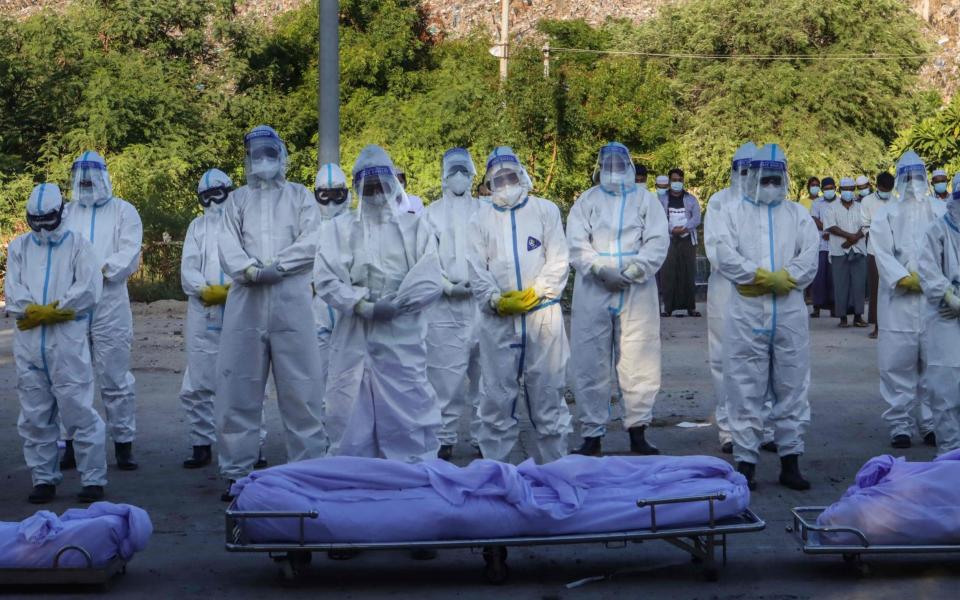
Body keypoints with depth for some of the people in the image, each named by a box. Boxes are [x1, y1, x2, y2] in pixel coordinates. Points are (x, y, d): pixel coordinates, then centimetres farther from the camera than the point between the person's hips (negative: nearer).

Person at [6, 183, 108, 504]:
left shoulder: (78, 246, 4)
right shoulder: (19, 246, 14)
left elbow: (89, 289, -8)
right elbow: (13, 289, 2)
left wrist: (49, 312, -10)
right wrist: (33, 311, -14)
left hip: (68, 340, -4)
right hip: (28, 343, 4)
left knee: (79, 411, -6)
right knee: (34, 415, 8)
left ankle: (93, 479, -1)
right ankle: (43, 478, 17)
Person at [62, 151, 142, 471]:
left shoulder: (123, 211, 9)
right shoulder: (65, 212, 18)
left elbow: (129, 254, -3)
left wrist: (100, 271, -17)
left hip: (109, 304, -3)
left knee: (115, 378, -2)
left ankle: (123, 443, 4)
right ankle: (71, 443, 13)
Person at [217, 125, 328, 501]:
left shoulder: (300, 197, 12)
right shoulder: (237, 200, 17)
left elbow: (310, 243, -2)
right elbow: (227, 245, 4)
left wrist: (276, 266, -15)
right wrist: (249, 269, -16)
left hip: (290, 301, -2)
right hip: (245, 301, 2)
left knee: (301, 389, -2)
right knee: (237, 389, 1)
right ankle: (237, 473, 8)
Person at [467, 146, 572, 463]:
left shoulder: (546, 210, 9)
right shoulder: (481, 218, 12)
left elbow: (558, 260, 2)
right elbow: (476, 267, 5)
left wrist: (534, 293, -11)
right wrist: (495, 299, -11)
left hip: (542, 313, -1)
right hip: (498, 318, 1)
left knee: (547, 390, 2)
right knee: (497, 393, 2)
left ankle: (554, 462, 10)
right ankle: (494, 464, 9)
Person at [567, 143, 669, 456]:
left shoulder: (645, 199, 12)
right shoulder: (586, 201, 13)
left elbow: (658, 241, 1)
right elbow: (576, 244, 1)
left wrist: (634, 269, -15)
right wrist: (600, 268, -16)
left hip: (637, 290, 0)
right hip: (593, 291, 0)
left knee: (640, 363, -2)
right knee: (590, 364, 1)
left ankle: (638, 433, 8)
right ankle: (592, 435, 8)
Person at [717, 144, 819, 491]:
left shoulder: (798, 214, 13)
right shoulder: (734, 213, 8)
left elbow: (809, 258, 1)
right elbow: (726, 256, -6)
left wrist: (783, 279, -14)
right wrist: (767, 277, -13)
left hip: (789, 311, 2)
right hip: (746, 312, -2)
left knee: (791, 387, 5)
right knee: (745, 389, -1)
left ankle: (790, 461, 12)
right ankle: (745, 461, 4)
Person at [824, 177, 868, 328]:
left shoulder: (860, 208, 13)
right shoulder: (832, 208, 7)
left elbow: (865, 227, 2)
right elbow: (831, 226, -6)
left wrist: (853, 239, -14)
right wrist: (849, 235, -15)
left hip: (858, 251, 2)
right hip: (839, 251, -2)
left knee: (859, 283, -1)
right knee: (841, 284, -3)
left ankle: (858, 316, 3)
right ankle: (842, 317, 0)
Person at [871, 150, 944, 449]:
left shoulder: (940, 210, 12)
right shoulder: (886, 213, 9)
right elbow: (882, 252, -2)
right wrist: (905, 278, -15)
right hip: (899, 301, -1)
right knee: (898, 364, -3)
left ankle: (931, 424, 11)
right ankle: (900, 425, 3)